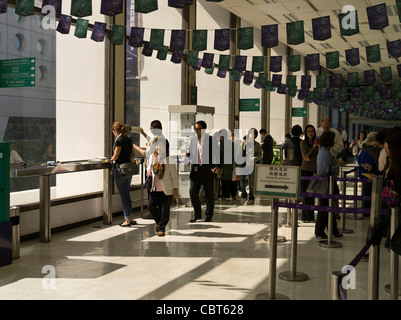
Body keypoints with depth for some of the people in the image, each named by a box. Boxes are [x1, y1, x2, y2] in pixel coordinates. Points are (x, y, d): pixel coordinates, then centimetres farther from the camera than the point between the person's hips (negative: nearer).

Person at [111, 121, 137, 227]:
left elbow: (115, 156, -15)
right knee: (127, 193, 16)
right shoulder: (129, 140, 8)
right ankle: (131, 218, 21)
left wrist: (112, 159, 6)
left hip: (120, 169, -8)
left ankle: (127, 220, 5)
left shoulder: (119, 140, -16)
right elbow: (132, 154, 17)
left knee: (123, 195, 0)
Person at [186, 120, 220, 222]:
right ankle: (197, 214, 12)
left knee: (209, 194, 5)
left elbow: (217, 154, -4)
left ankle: (209, 215, 20)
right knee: (192, 191, -2)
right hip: (195, 169, 4)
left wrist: (217, 166, -17)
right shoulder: (192, 140, 11)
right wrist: (187, 154, -4)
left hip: (208, 170, -4)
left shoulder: (211, 140, -3)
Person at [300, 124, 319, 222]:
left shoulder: (316, 142, 11)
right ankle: (306, 216, 4)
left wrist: (310, 159, -10)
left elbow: (317, 157, 9)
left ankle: (310, 216, 11)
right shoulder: (303, 143, -1)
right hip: (305, 170, -4)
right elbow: (305, 156, -9)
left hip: (314, 170, 4)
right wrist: (313, 147, -16)